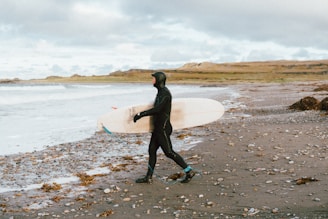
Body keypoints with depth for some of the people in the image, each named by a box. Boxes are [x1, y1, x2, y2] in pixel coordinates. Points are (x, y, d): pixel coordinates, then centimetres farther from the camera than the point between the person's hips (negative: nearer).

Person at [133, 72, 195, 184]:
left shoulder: (165, 93, -17)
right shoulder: (160, 92, 14)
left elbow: (157, 109, -26)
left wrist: (141, 114, -25)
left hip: (163, 128, -10)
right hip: (158, 127, 10)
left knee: (169, 152, -6)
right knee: (152, 150, 10)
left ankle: (189, 171, 1)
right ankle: (148, 177, 16)